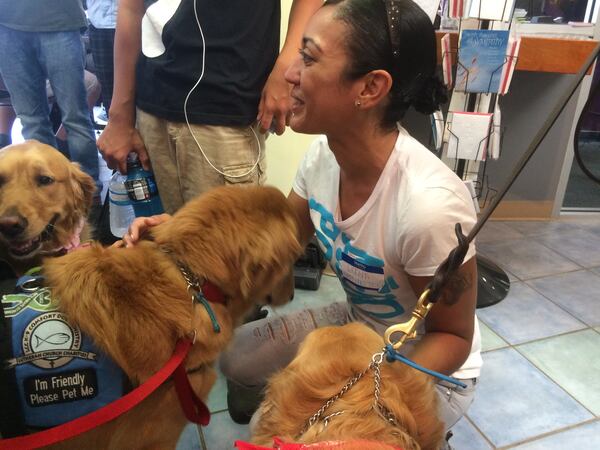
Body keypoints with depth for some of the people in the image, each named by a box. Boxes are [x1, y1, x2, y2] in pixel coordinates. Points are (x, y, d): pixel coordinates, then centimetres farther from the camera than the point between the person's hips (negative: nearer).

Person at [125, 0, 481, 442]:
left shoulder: (429, 204, -37)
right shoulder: (323, 154, -17)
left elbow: (453, 336, -20)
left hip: (428, 368, -5)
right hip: (356, 322, 5)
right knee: (236, 356, 2)